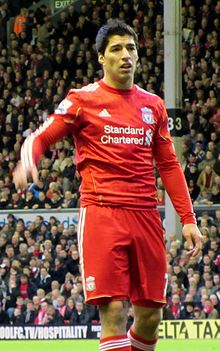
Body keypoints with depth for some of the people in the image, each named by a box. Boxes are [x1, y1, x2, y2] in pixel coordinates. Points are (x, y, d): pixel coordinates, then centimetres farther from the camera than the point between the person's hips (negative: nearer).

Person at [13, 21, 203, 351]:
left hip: (146, 217, 4)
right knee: (114, 311, -13)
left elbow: (169, 165, 19)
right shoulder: (83, 99, 3)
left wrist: (188, 219, 13)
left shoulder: (153, 105, 15)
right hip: (101, 214, -4)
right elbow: (40, 137, 2)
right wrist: (28, 161, -21)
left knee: (151, 315, 3)